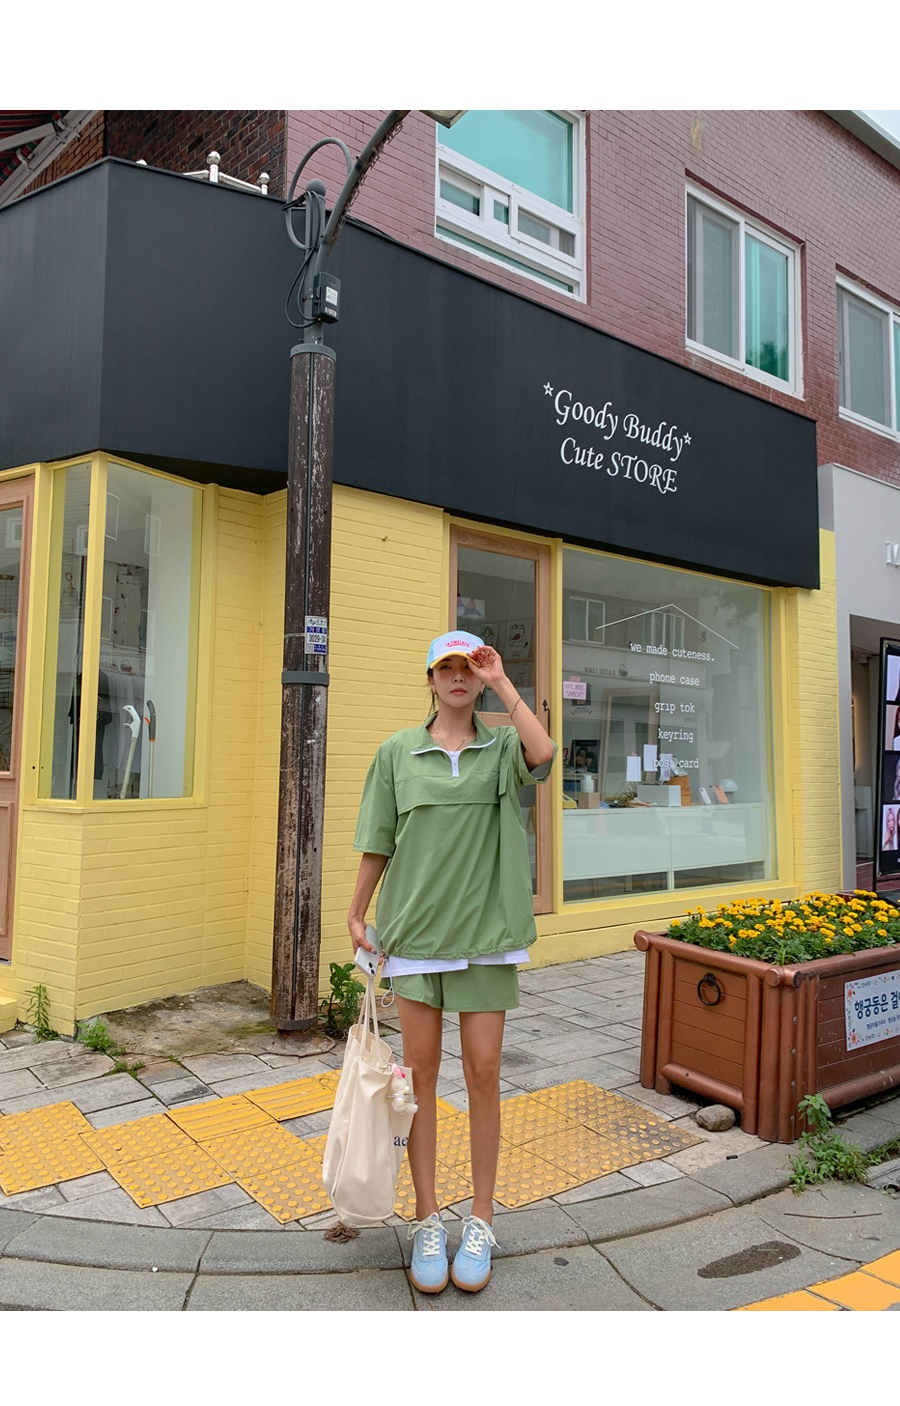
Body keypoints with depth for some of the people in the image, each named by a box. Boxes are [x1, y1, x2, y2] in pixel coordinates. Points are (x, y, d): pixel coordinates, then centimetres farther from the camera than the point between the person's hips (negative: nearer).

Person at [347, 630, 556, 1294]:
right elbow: (379, 841, 8)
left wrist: (502, 683, -15)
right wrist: (357, 915, 9)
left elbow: (543, 754, -22)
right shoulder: (398, 752, 4)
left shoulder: (502, 746, 2)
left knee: (483, 1073, 5)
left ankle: (481, 1222, 23)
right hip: (415, 928, 1)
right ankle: (428, 1221, 23)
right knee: (421, 1071, 7)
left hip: (486, 929, 0)